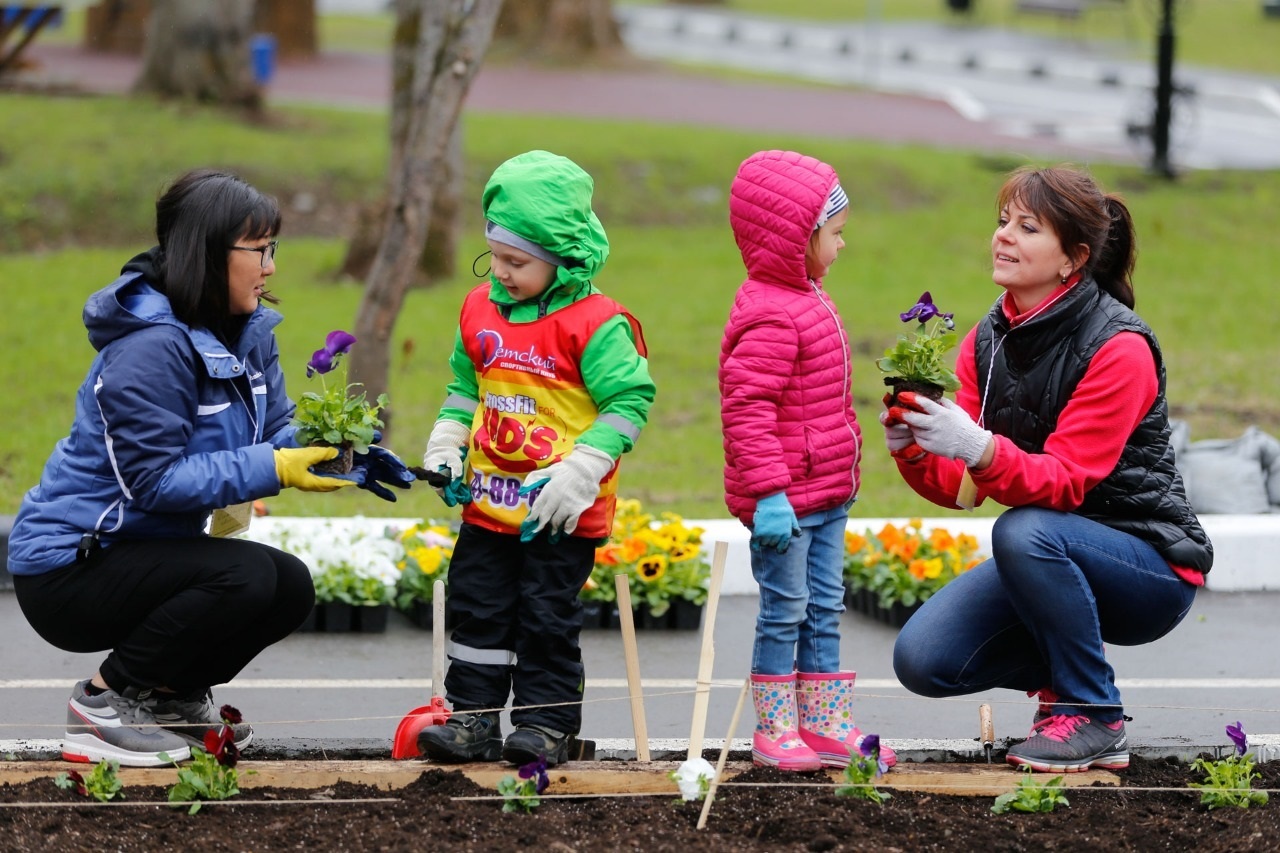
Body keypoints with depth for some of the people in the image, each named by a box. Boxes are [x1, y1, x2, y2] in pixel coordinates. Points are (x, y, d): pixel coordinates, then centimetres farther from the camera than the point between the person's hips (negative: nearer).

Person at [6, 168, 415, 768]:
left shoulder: (247, 333, 6)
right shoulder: (151, 347, -24)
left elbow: (277, 434, 5)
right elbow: (154, 480, -26)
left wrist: (340, 457, -16)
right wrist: (274, 469, -30)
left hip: (140, 552, 9)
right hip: (66, 569, -9)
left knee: (292, 586, -3)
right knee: (246, 575, -26)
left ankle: (171, 693, 17)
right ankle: (106, 699, -10)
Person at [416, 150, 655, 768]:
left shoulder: (594, 323, -14)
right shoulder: (481, 310, 6)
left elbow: (629, 400, -13)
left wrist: (581, 472, -20)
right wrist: (445, 444, 4)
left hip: (560, 512, -6)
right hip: (490, 502, 6)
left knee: (546, 618, 2)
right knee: (478, 611, 9)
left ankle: (546, 723, 12)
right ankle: (472, 717, 16)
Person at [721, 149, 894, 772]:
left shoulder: (807, 302, 14)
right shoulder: (769, 316, -20)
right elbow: (746, 410, -26)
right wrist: (769, 494, -28)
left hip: (826, 495, 10)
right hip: (785, 500, -10)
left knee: (824, 609, 13)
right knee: (784, 611, -1)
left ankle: (824, 723, 20)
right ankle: (774, 731, 8)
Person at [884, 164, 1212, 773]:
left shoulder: (1119, 347, -19)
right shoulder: (988, 340, 1)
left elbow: (1064, 480, -27)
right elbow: (955, 486, -4)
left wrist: (978, 448, -44)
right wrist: (913, 451, -26)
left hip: (1152, 567, -6)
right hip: (1053, 562, 6)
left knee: (1024, 533, -36)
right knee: (922, 661, -12)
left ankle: (1094, 720, -18)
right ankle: (1064, 669, 15)